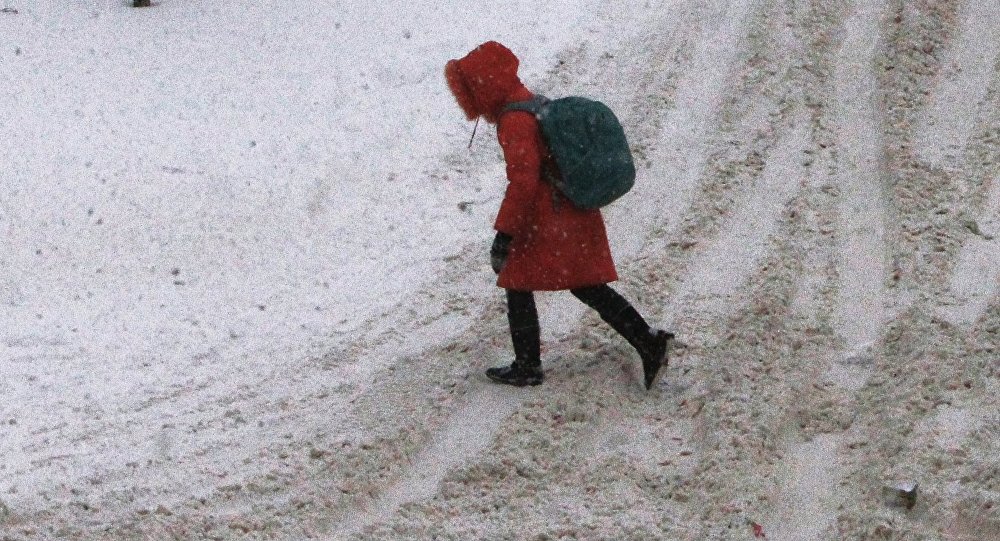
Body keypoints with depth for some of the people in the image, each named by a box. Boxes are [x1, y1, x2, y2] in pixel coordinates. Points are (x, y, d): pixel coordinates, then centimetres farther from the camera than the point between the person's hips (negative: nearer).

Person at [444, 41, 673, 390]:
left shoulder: (513, 122, -18)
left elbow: (523, 181, -25)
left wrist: (504, 235, -23)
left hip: (544, 223, -9)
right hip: (576, 214, 9)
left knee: (518, 287, 6)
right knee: (587, 286, 14)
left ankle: (527, 368, 14)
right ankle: (649, 343, 7)